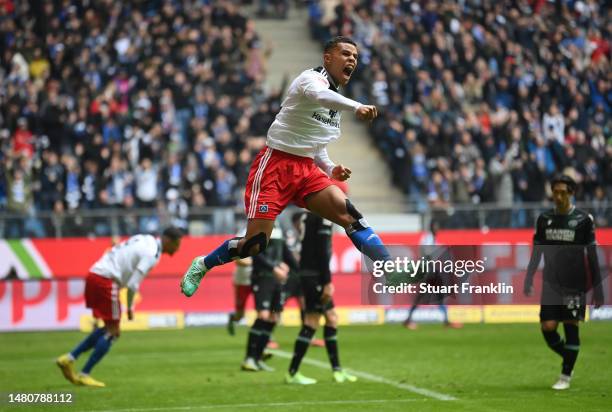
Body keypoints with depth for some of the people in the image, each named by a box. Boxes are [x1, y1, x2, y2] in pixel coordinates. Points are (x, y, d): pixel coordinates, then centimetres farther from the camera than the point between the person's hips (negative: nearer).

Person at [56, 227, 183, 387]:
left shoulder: (145, 241, 17)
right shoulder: (151, 254, -11)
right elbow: (133, 284, -16)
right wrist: (130, 307, 1)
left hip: (94, 276, 9)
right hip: (105, 281, -9)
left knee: (109, 329, 18)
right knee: (112, 332, 1)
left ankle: (69, 359, 13)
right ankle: (84, 375, 1)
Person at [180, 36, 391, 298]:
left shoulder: (336, 100, 16)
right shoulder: (312, 78, -10)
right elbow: (319, 95, -37)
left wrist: (331, 169, 6)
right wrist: (356, 107, -54)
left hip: (306, 169, 7)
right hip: (276, 164, -7)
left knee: (347, 212, -19)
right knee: (255, 244, -9)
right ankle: (201, 266, 18)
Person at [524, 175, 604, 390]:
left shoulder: (583, 219, -3)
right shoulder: (544, 219, 6)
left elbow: (592, 254, 0)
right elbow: (536, 252, 12)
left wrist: (597, 288, -2)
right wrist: (528, 280, 6)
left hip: (575, 284, -3)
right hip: (551, 283, 3)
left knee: (571, 327, -3)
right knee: (547, 327, -4)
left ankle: (565, 376, 7)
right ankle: (569, 360, 22)